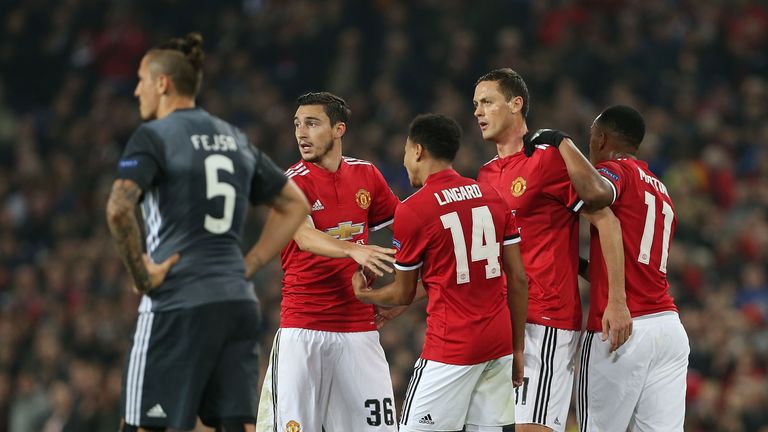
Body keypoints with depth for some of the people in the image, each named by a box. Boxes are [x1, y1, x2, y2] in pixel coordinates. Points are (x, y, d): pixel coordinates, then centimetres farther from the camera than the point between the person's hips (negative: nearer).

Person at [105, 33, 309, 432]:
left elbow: (118, 209, -21)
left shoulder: (153, 137, -5)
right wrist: (248, 265, 16)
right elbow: (295, 206, 22)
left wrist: (140, 274, -11)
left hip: (178, 303, -6)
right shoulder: (235, 139, 16)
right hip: (238, 302, 6)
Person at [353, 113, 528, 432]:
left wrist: (364, 294, 24)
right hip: (499, 343, 6)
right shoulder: (492, 197, 9)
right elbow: (519, 279, 7)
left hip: (451, 345, -6)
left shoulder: (412, 211, -6)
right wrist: (517, 348, 14)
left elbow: (403, 295, 4)